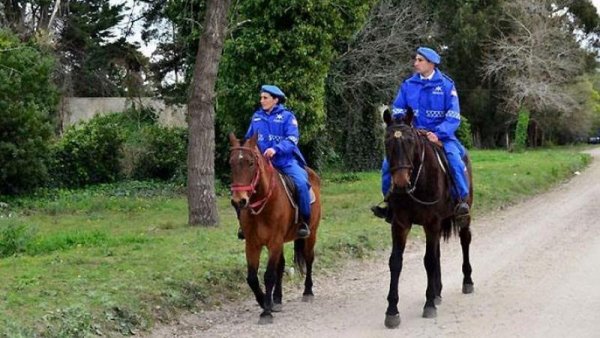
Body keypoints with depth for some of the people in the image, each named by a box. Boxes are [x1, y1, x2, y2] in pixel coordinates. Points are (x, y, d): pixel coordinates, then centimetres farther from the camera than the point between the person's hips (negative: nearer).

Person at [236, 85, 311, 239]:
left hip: (285, 160, -4)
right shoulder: (257, 117, 12)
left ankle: (304, 221, -12)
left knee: (301, 182, -28)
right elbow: (249, 139, 23)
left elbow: (292, 139, -12)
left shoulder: (287, 116, 0)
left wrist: (276, 149, -27)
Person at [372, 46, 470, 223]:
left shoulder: (446, 85, -4)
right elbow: (397, 112, 13)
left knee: (454, 160, -31)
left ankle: (462, 199, -17)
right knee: (388, 162, -11)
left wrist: (438, 134, -23)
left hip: (441, 134, -3)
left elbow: (453, 117, -8)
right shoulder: (408, 85, 5)